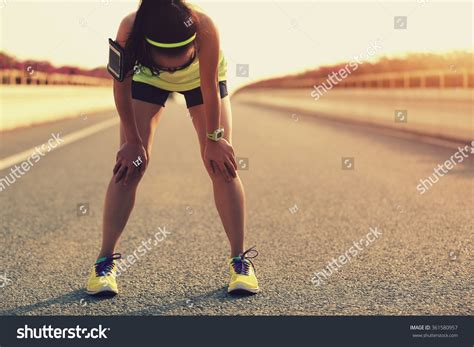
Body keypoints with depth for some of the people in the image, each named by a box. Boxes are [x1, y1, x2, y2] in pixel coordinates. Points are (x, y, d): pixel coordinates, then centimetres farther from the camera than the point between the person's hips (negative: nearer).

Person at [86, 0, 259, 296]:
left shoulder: (205, 29, -43)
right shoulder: (129, 31, -40)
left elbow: (210, 87, -27)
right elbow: (122, 86, -23)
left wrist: (213, 138, -16)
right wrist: (133, 141, -15)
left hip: (201, 77, 0)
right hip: (148, 76, 1)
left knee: (222, 164, -11)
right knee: (131, 164, -9)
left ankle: (240, 260, 0)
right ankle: (106, 260, 1)